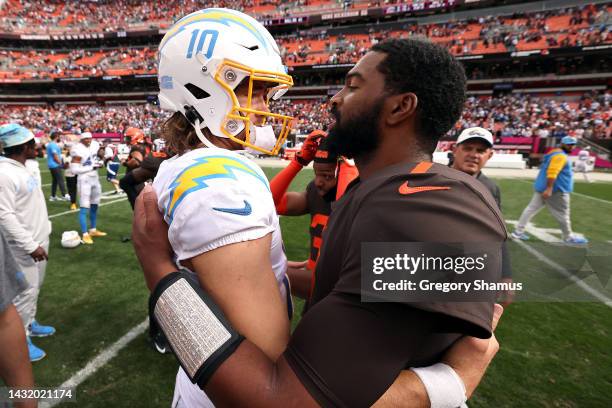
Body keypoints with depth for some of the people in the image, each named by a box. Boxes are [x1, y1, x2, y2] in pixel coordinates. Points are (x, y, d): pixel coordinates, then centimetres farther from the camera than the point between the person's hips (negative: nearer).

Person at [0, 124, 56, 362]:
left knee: (35, 287, 20)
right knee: (25, 291, 1)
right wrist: (30, 245, -23)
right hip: (24, 246, -9)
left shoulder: (23, 169, 9)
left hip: (39, 240, 9)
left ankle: (29, 324, 37)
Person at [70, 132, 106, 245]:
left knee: (94, 206, 16)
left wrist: (98, 163, 0)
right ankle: (85, 234, -1)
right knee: (84, 208, -5)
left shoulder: (94, 145, 5)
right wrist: (91, 167, -20)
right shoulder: (78, 150, -18)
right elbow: (74, 169, -22)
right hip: (84, 180, -8)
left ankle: (93, 230, 30)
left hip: (95, 178, 8)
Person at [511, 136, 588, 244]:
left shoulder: (554, 153, 18)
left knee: (531, 209, 4)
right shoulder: (560, 156, -14)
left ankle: (518, 231, 3)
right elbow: (552, 173, -26)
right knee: (562, 214, 4)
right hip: (556, 190, -10)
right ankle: (569, 237, 18)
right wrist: (549, 188, -32)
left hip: (542, 187, 10)